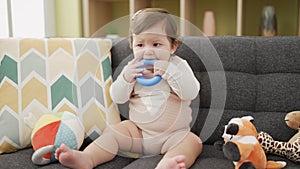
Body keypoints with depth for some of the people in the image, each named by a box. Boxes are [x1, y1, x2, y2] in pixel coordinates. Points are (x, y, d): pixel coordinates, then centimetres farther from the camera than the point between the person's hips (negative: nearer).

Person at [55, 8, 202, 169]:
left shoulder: (178, 66, -2)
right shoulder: (133, 68, 4)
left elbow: (191, 92, -16)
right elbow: (117, 98, 0)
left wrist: (169, 72, -27)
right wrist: (125, 78, -19)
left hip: (173, 134, -2)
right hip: (137, 130, 3)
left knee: (193, 142, -29)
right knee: (112, 132, -14)